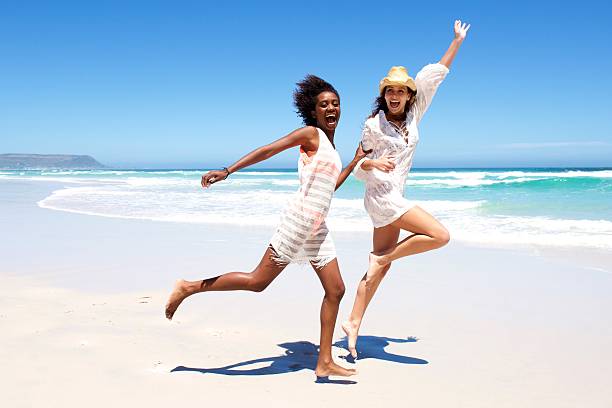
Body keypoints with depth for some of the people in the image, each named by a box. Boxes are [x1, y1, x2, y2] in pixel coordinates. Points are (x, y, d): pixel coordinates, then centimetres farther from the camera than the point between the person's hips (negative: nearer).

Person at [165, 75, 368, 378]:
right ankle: (188, 288, 3)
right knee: (257, 281, -10)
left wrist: (355, 162, 26)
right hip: (299, 218, -9)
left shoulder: (329, 146, 20)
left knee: (335, 290, 5)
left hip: (316, 227, 9)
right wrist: (227, 171, -19)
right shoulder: (310, 134, -4)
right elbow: (267, 150, -11)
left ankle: (324, 363, 11)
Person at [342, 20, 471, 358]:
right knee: (440, 236, -16)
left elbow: (434, 76, 10)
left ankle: (353, 323, 11)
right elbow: (358, 168, -2)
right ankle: (384, 255, -3)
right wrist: (374, 164, -24)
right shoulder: (373, 124, -6)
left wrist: (457, 42, 14)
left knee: (380, 267, 7)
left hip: (394, 198, 7)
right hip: (381, 196, -7)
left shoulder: (413, 115, 7)